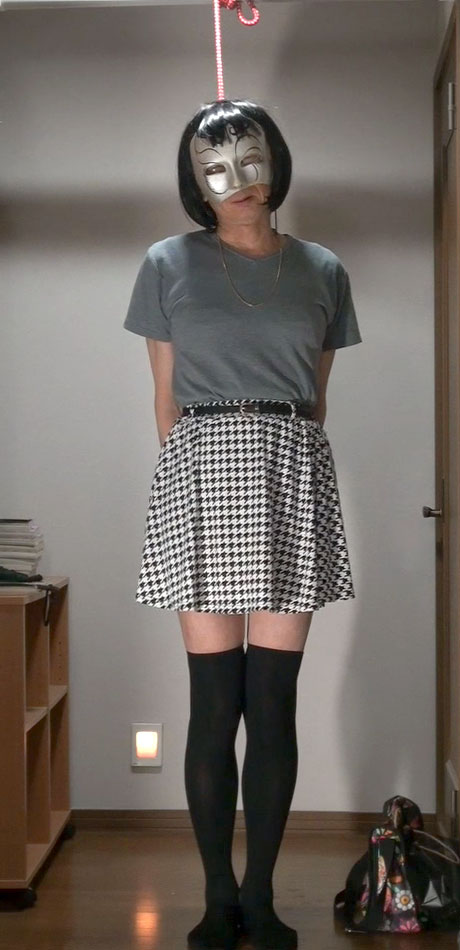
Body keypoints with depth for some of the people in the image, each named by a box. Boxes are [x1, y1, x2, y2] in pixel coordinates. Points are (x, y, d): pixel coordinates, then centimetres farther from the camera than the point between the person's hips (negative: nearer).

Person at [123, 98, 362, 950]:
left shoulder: (322, 271, 12)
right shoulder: (168, 265, 6)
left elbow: (317, 397, 15)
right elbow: (165, 398, 8)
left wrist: (287, 471, 12)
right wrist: (191, 480, 6)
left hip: (295, 479, 2)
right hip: (205, 472, -2)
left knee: (274, 702, 2)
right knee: (215, 703, -2)